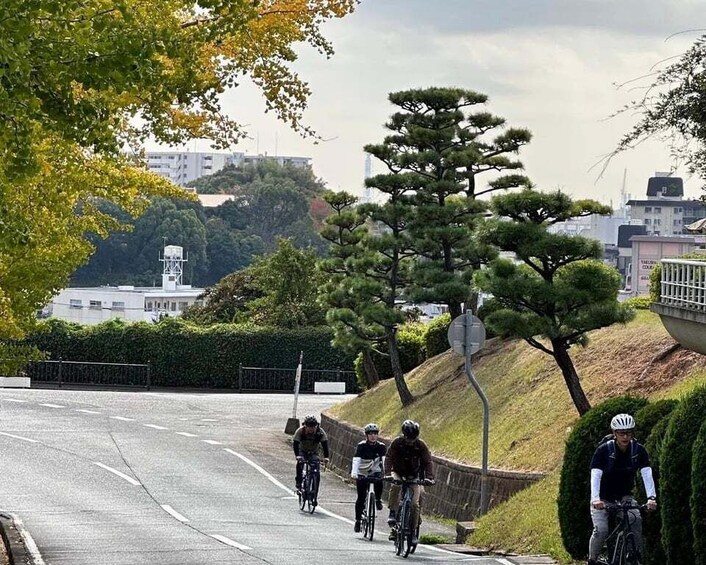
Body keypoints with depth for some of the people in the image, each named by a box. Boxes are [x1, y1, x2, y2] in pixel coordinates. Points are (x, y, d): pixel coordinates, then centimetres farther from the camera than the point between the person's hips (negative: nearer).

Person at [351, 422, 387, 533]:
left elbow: (385, 460, -22)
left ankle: (378, 500, -5)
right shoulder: (362, 446, -14)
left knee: (379, 481, -33)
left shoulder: (381, 446, -9)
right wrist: (354, 473, -42)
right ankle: (358, 521, 7)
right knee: (361, 498, -6)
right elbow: (356, 460, -26)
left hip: (375, 472, 1)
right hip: (362, 474, -1)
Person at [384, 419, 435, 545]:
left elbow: (427, 462, -15)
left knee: (414, 504, -12)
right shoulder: (397, 442, -16)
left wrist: (429, 477, -30)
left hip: (413, 476, 0)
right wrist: (388, 474, -36)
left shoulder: (421, 445, -14)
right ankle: (393, 513, -28)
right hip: (398, 472, 0)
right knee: (395, 486, -36)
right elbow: (389, 458, -21)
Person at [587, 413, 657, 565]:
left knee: (636, 521, -25)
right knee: (601, 530, -21)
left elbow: (647, 474, -19)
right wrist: (595, 499, -43)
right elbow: (595, 476, -28)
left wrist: (651, 497, -35)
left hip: (624, 496, 2)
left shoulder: (638, 450, -11)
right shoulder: (604, 450, -19)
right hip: (603, 498, -2)